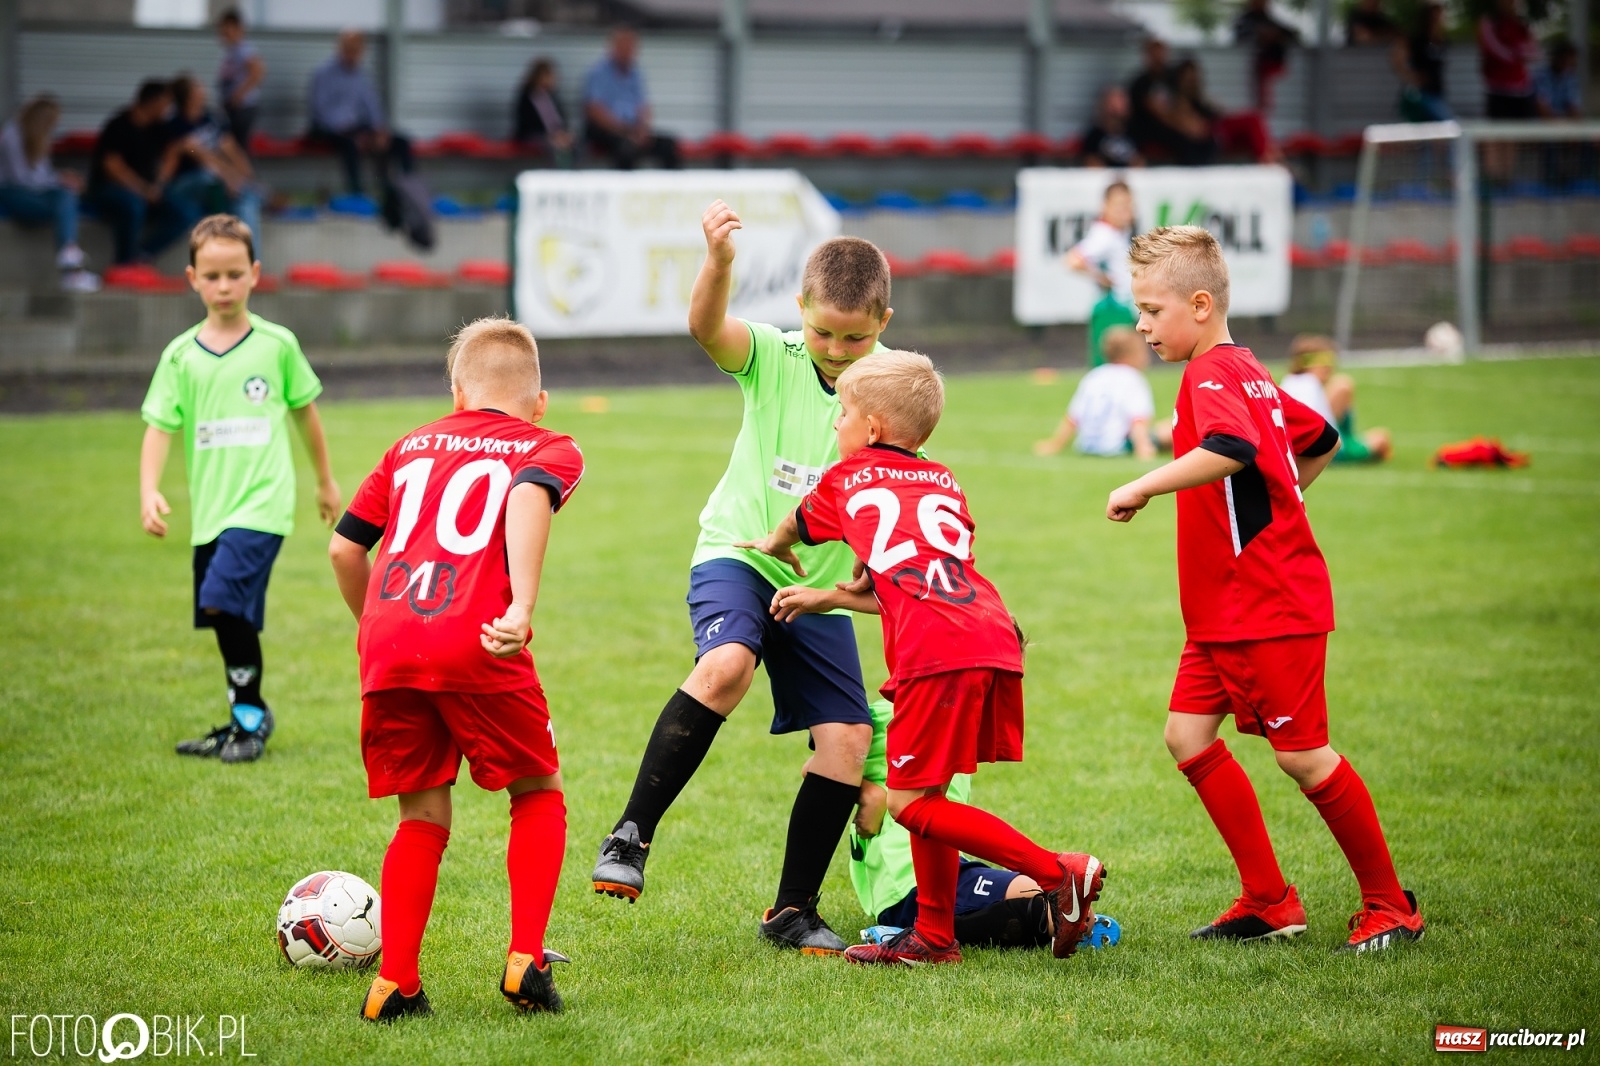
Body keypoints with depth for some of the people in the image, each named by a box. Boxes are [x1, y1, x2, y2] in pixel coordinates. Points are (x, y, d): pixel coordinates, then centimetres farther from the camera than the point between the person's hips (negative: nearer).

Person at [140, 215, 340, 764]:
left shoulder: (277, 345, 0)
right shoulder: (181, 356, 3)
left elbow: (305, 410, 13)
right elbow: (159, 426, -1)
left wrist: (325, 481, 22)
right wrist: (149, 492, -16)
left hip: (262, 502, -4)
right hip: (210, 508, 4)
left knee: (225, 601, -20)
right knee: (231, 619, 12)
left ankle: (251, 717, -7)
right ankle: (245, 720, 27)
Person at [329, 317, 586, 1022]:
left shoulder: (412, 447, 27)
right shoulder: (550, 448, 15)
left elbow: (344, 548, 23)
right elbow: (530, 496, -10)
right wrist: (522, 606, -20)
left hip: (388, 647, 4)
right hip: (475, 647, -4)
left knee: (423, 818, 15)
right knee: (538, 794, 16)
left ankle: (395, 984, 7)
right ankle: (526, 961, 4)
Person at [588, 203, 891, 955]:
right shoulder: (773, 359, -9)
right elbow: (706, 326, -29)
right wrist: (720, 260, -49)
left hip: (822, 585, 4)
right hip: (738, 553, -3)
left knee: (849, 738, -5)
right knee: (727, 665, -33)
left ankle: (792, 911, 10)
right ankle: (631, 835, -23)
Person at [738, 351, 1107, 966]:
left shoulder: (847, 478, 20)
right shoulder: (944, 484, 31)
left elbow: (795, 527, 42)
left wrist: (775, 547, 66)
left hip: (935, 651, -6)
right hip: (997, 638, 7)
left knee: (910, 802, -4)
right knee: (922, 793, 17)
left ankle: (1059, 873, -13)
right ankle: (934, 936, 20)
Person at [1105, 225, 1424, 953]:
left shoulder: (1211, 375, -15)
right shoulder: (1246, 374, 15)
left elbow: (1232, 449, -37)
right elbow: (1321, 441, 28)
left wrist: (1143, 488, -29)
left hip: (1269, 607, -10)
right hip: (1225, 612, 10)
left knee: (1302, 755, -4)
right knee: (1188, 734, 6)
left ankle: (1389, 905, 8)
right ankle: (1269, 902, 9)